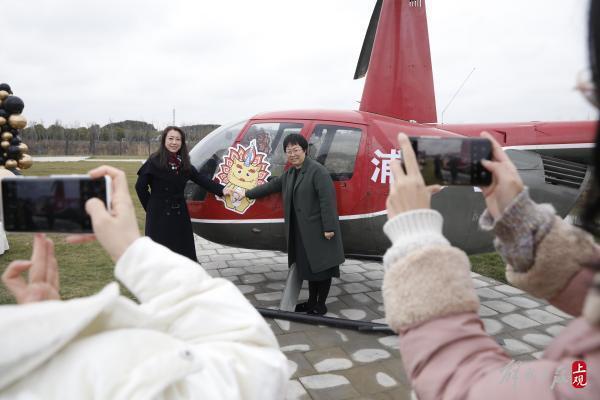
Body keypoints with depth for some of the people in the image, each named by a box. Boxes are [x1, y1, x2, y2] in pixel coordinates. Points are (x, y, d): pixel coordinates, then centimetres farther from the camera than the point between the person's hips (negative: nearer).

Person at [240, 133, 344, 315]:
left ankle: (320, 305, 13)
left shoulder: (317, 171, -14)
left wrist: (329, 227, -22)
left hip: (319, 230, -8)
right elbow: (272, 185, 26)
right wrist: (248, 193, 31)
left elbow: (327, 199, -19)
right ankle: (312, 301, 28)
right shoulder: (290, 173, 14)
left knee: (322, 266, 2)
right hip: (303, 231, 8)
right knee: (308, 265, 15)